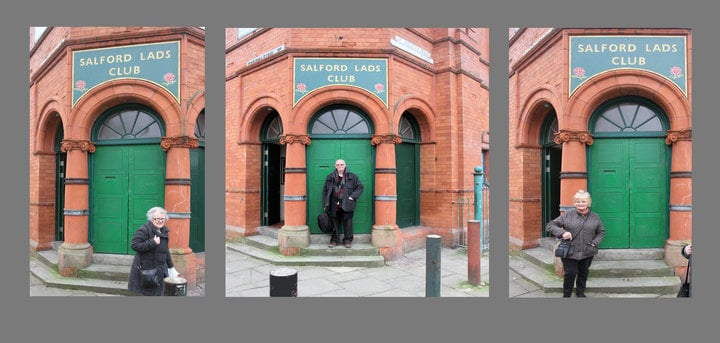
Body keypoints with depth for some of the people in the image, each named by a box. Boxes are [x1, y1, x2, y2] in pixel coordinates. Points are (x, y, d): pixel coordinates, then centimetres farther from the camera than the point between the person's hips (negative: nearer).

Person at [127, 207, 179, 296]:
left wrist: (171, 267, 23)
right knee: (147, 293, -1)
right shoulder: (143, 230, -12)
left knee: (157, 293, 9)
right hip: (145, 269, -7)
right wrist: (152, 242, -23)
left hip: (160, 270, 7)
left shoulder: (164, 231, 12)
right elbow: (134, 245, -20)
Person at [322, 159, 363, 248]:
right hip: (334, 205, 1)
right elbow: (325, 190, 12)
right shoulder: (330, 177, 9)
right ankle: (334, 240, 19)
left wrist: (353, 196, -6)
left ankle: (348, 240, 16)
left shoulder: (352, 177, 5)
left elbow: (360, 187, 7)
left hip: (347, 205, -1)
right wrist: (325, 204, 6)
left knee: (347, 223, 3)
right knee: (335, 223, 7)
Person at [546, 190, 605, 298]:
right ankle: (566, 295, 22)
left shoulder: (594, 217, 4)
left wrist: (595, 242, -1)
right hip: (569, 252, -3)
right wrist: (562, 232, -22)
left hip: (587, 252, 3)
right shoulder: (567, 214, -5)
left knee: (583, 273, 17)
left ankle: (580, 292, 40)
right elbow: (550, 226, -5)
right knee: (570, 274, -1)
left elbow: (601, 232, 17)